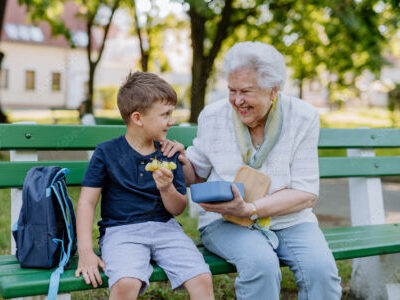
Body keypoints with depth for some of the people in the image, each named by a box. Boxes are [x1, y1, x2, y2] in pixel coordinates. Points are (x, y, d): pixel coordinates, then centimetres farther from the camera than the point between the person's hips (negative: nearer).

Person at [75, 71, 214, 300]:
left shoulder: (169, 155, 10)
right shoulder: (107, 153, 0)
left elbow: (178, 210, 10)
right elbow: (87, 202, -3)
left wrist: (167, 189, -13)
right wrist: (85, 251, -14)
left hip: (164, 227, 3)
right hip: (121, 230, -3)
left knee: (203, 279, -19)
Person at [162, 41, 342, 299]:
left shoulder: (303, 117, -5)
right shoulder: (213, 116, 0)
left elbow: (307, 194, -9)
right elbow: (197, 176, 12)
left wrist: (250, 209, -23)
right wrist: (183, 161, -12)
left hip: (288, 219, 1)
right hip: (224, 221, 0)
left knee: (321, 269, -28)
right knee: (261, 265, -32)